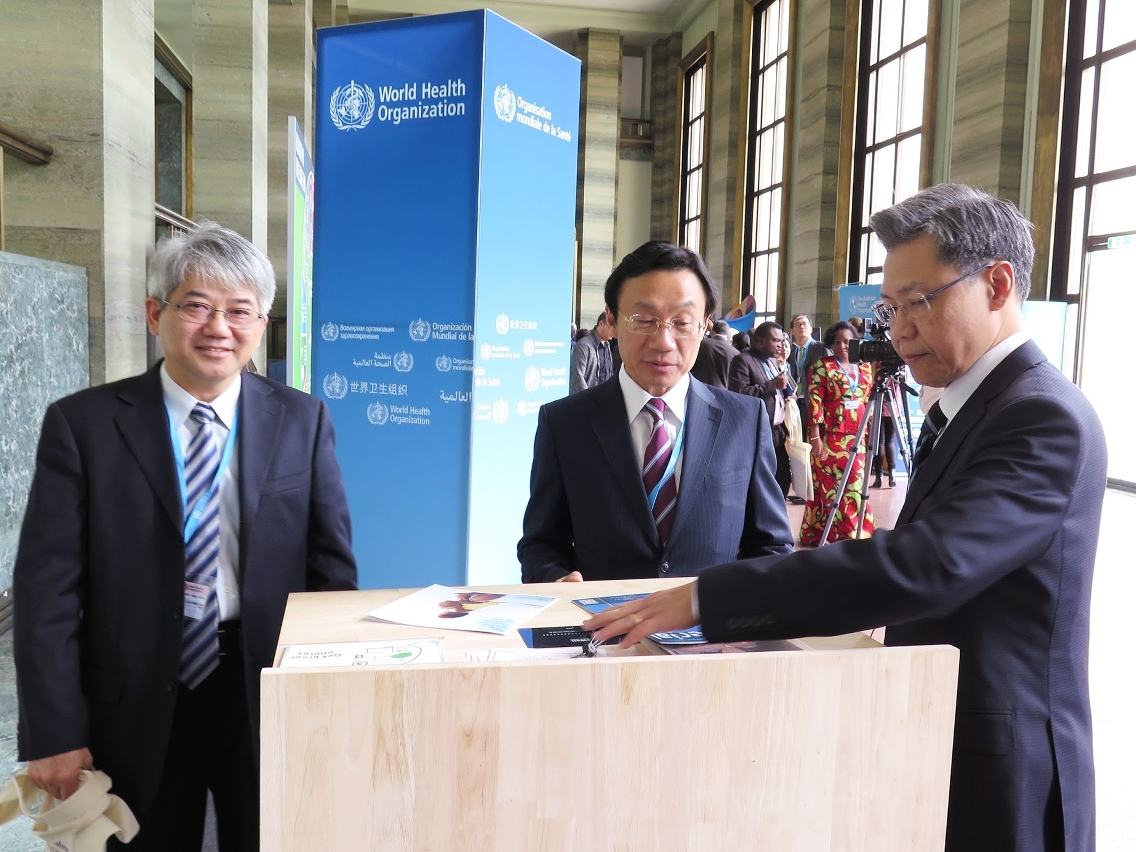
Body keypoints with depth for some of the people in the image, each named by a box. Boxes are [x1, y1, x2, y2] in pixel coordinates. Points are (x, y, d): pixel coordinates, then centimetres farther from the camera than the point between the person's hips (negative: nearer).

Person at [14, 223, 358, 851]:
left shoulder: (302, 421, -2)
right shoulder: (82, 423, -5)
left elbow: (331, 566, 1)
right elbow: (48, 587, -6)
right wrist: (55, 733, -8)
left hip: (266, 697, 1)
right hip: (135, 704, 0)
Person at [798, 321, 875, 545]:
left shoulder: (865, 368, 13)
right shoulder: (822, 366, -2)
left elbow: (869, 402, 17)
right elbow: (815, 402, -8)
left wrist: (871, 433, 11)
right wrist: (815, 437, -15)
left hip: (858, 438, 5)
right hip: (830, 437, -5)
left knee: (855, 487, 8)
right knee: (829, 487, -3)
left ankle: (855, 534, 18)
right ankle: (824, 535, 4)